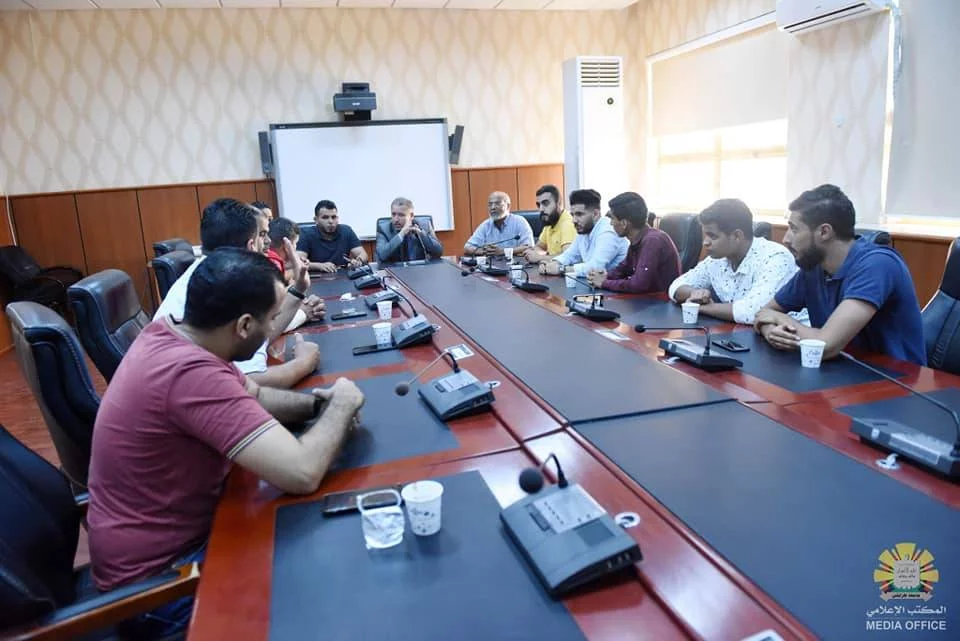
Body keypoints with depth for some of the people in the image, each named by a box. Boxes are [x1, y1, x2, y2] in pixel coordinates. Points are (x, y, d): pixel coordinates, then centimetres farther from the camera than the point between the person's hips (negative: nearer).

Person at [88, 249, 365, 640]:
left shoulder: (170, 334, -5)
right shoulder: (191, 372, -35)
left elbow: (250, 395, 10)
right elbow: (302, 474, -38)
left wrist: (317, 403, -8)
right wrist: (341, 406, -20)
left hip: (159, 536, 9)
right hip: (155, 577, -8)